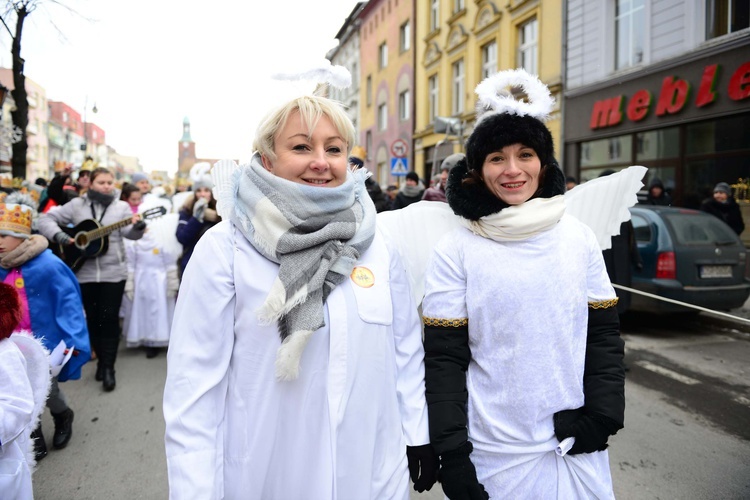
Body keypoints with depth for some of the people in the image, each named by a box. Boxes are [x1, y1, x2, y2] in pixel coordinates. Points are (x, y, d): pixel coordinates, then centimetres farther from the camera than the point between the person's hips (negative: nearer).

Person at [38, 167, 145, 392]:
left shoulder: (121, 207, 2)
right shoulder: (77, 205, 4)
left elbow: (129, 232, -11)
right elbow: (46, 218, 6)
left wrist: (138, 226, -33)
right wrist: (58, 235, -12)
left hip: (113, 272, -2)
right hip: (85, 273, 2)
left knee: (109, 318, -1)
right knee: (92, 319, 11)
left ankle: (109, 367, 4)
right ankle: (101, 360, 26)